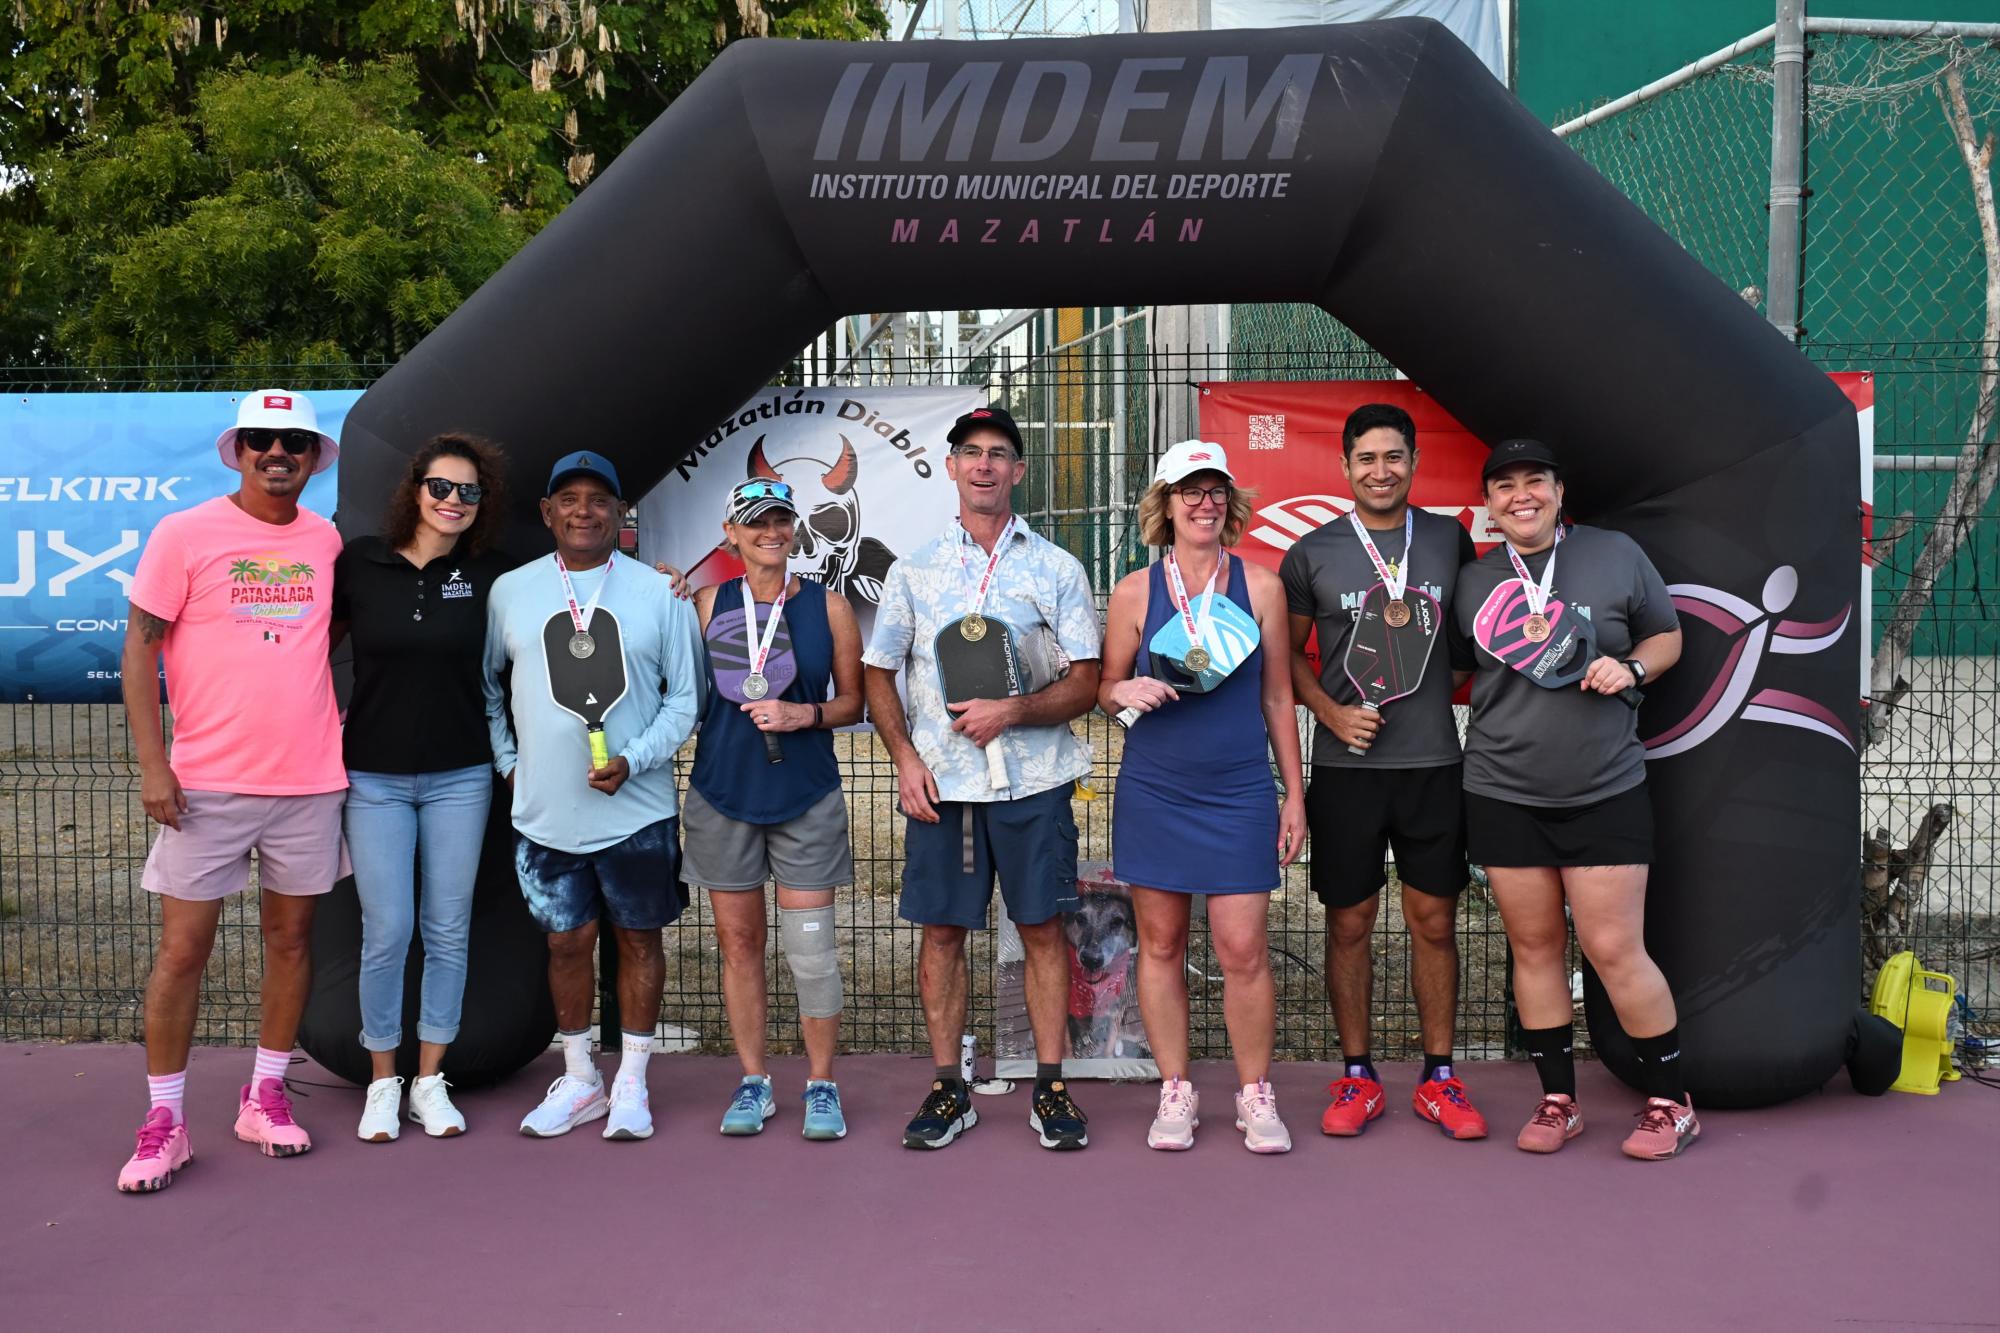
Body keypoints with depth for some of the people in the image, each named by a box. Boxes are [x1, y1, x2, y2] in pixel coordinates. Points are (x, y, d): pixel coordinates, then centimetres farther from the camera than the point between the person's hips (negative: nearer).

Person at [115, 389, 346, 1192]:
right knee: (183, 947, 1)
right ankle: (163, 1121, 13)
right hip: (207, 782, -3)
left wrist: (351, 731, 8)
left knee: (291, 935, 10)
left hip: (309, 779, 3)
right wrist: (153, 764, -10)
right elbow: (141, 649, -3)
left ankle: (265, 1096, 24)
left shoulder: (328, 542, 6)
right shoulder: (183, 534, -3)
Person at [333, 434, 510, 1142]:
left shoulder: (487, 574, 0)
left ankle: (430, 1082, 20)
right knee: (387, 931, -1)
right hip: (374, 776, -1)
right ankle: (382, 1083, 17)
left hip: (459, 777, 1)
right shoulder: (358, 562, -2)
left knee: (448, 931, 6)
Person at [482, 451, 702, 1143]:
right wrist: (507, 760, 6)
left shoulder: (660, 593, -2)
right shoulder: (510, 591, 4)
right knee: (567, 941, 10)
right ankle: (579, 1082, 27)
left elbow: (685, 697, -1)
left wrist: (632, 760, -13)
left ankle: (631, 1084, 23)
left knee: (639, 937, 8)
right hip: (544, 812, 2)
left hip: (637, 808, -1)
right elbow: (488, 684, 16)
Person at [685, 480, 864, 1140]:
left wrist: (805, 715, -11)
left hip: (805, 795, -1)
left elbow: (852, 701, 6)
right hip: (723, 793, 1)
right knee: (739, 943, 8)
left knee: (811, 948, -3)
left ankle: (822, 1084, 13)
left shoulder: (827, 605, 2)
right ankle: (753, 1083, 22)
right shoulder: (709, 603, 4)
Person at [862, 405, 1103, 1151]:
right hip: (939, 781, 1)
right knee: (942, 931, 5)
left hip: (1033, 779, -1)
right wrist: (905, 758, -3)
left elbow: (1086, 685, 1)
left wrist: (1012, 711, -15)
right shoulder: (914, 571, 9)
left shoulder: (1056, 570, 5)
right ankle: (948, 1089, 16)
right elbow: (879, 675, 11)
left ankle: (1050, 1088, 13)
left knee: (1041, 927, 3)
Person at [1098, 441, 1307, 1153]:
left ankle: (1256, 1095, 17)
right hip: (1153, 793, 1)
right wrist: (1127, 692, -14)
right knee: (1161, 944, 7)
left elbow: (1277, 696, 8)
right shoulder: (1135, 591, 2)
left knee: (1243, 950, -2)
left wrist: (1295, 794, 7)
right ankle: (1176, 1092, 22)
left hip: (1239, 794, 0)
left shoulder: (1261, 585, 3)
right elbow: (1105, 690, 10)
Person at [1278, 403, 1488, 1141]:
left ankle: (1439, 1079, 20)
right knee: (1349, 922, 6)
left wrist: (1453, 681, -2)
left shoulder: (1450, 539, 6)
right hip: (1346, 766, -1)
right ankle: (1357, 1077, 20)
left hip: (1434, 762, 1)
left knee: (1434, 920, 7)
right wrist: (1332, 712, -8)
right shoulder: (1311, 554, 2)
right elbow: (1288, 654, 7)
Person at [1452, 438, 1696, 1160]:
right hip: (1503, 793, 2)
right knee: (1535, 945, 8)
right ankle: (1558, 1100, 22)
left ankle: (1671, 1103, 16)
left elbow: (1667, 636, 10)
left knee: (1614, 950, -3)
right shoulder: (1471, 580, 6)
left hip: (1605, 793, -2)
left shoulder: (1616, 554, 2)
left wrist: (1631, 666, -9)